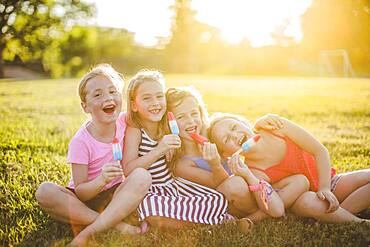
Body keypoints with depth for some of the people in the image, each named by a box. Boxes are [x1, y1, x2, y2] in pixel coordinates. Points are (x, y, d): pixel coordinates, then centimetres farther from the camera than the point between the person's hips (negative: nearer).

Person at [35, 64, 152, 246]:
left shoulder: (125, 121, -7)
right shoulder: (81, 142, -17)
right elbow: (80, 193, -16)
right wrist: (101, 180, -36)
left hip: (117, 196, 2)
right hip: (85, 200, -2)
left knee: (142, 176, -28)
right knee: (44, 191, -29)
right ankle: (116, 225, -29)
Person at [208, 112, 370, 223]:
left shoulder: (276, 126, -17)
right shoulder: (253, 173, -21)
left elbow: (320, 151, -12)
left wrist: (324, 188, -22)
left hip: (327, 181, 2)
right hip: (301, 198, -2)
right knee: (308, 202, -37)